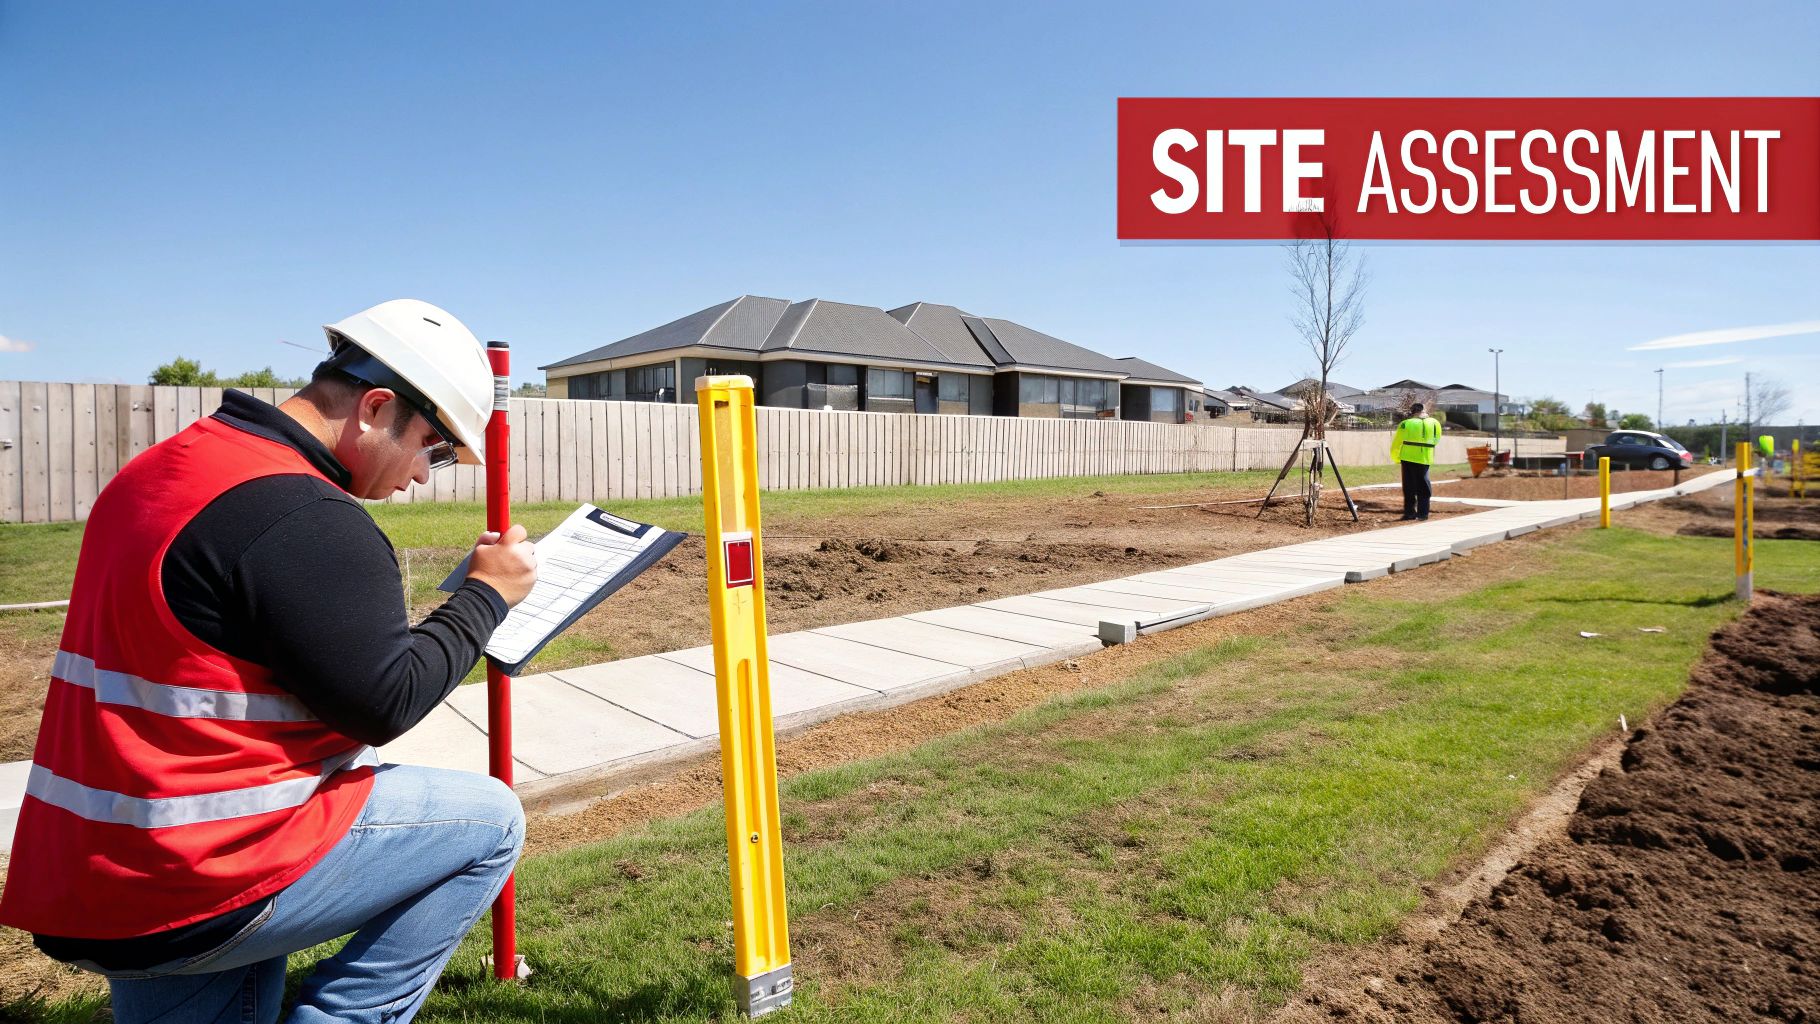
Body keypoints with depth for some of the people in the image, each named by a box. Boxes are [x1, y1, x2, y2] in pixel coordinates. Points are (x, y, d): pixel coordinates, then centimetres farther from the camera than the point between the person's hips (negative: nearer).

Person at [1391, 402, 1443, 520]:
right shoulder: (1435, 424, 6)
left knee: (1409, 487, 6)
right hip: (1425, 459, 3)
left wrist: (1396, 459, 16)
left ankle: (1410, 512, 6)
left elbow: (1396, 444, 1)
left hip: (1409, 458, -2)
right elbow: (1436, 441, 17)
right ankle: (1423, 513, 12)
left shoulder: (1405, 424, -5)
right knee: (1424, 487, 13)